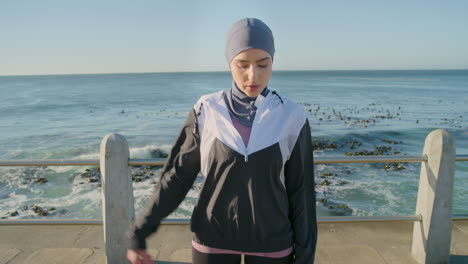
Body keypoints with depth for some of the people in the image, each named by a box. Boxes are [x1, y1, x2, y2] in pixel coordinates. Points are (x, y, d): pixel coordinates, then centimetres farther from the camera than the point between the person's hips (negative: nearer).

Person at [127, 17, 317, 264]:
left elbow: (301, 190, -4)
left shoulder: (291, 117, -10)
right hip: (214, 237, 0)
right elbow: (177, 175, -2)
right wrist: (138, 233, -1)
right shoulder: (207, 112, -10)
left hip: (270, 240, 0)